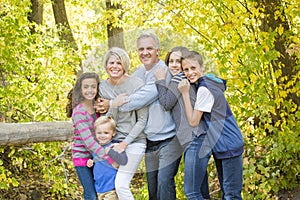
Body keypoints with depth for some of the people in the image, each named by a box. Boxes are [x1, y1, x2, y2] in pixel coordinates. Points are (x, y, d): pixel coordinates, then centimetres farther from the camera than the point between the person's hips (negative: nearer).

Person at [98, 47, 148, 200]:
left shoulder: (136, 84, -9)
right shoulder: (103, 87, 4)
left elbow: (142, 120, -8)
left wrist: (124, 143, -11)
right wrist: (114, 106, -17)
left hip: (134, 141, -5)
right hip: (113, 141, 5)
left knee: (121, 185, -16)